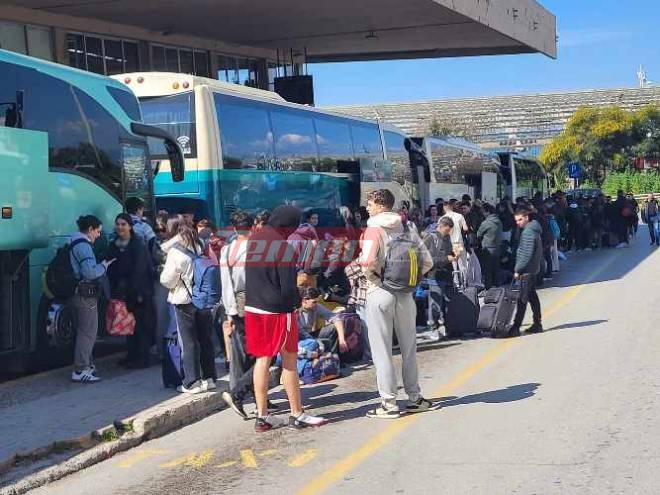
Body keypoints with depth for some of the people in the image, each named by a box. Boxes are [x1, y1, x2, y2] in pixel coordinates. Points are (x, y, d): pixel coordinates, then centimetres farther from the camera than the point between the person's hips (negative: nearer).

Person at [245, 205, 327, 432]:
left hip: (253, 308, 7)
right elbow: (288, 287, -16)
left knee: (262, 359, 11)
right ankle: (297, 415, 11)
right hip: (278, 310, -7)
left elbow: (249, 275, 11)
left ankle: (262, 416, 14)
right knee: (289, 360, 5)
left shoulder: (253, 240, 6)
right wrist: (297, 301, 1)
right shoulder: (283, 247, -18)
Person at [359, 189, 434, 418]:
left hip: (379, 292, -5)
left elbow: (368, 261, -26)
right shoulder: (405, 228, 5)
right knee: (409, 347, 15)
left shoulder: (374, 229, -11)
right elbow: (427, 261, 4)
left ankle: (389, 402, 2)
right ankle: (414, 397, 22)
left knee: (382, 348, 2)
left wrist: (372, 275, -6)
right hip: (405, 294, 5)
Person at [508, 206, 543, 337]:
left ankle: (516, 327, -8)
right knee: (532, 296, 15)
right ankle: (537, 324, 20)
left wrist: (517, 269, -16)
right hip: (534, 269, 10)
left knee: (522, 299, -9)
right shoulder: (533, 230, 13)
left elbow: (527, 254, -23)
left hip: (527, 271, -10)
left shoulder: (528, 232, -18)